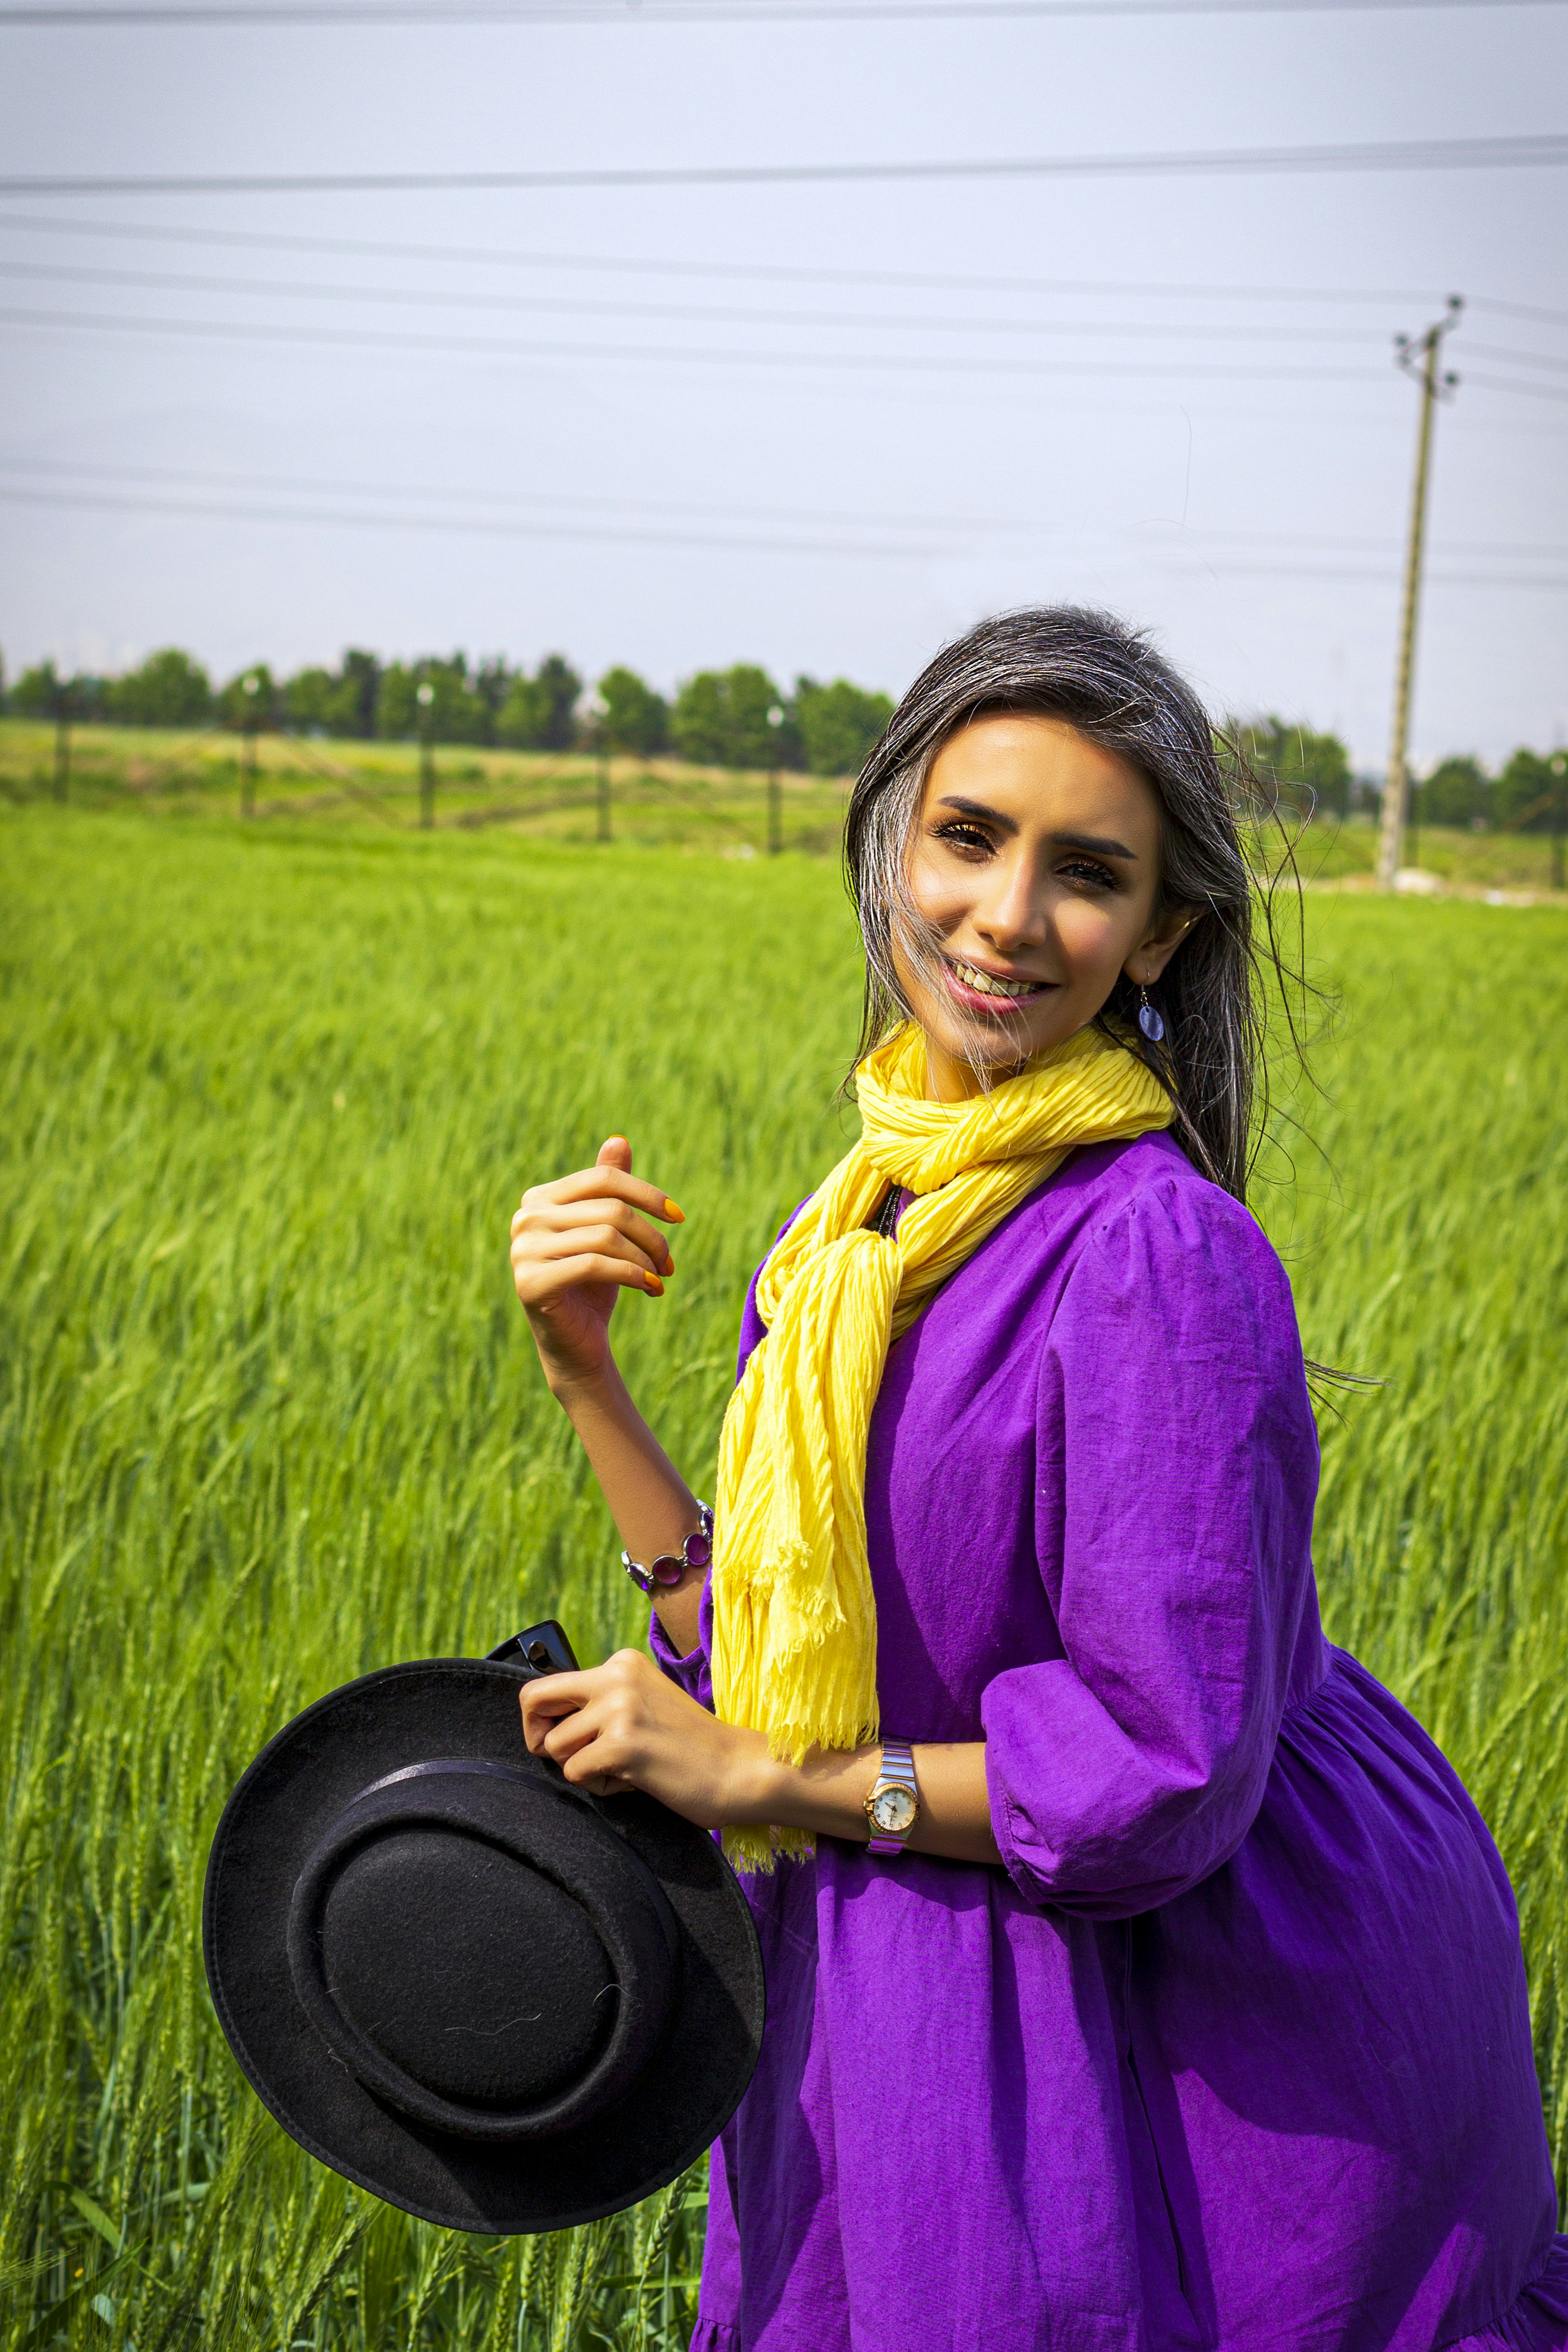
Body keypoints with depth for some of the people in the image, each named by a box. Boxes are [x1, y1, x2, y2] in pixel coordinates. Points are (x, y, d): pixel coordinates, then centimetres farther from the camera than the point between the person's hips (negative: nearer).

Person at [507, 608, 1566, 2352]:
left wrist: (756, 1779, -17)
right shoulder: (868, 1227, 1)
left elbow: (1162, 1772, -24)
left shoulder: (1158, 1256, -24)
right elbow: (767, 1650, 2)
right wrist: (582, 1375, -5)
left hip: (1239, 2047, -7)